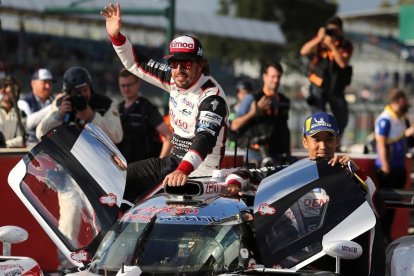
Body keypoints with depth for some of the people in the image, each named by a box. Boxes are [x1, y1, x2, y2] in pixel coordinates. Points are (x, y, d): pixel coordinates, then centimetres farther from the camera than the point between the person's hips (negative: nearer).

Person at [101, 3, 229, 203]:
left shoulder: (212, 96, -21)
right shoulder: (174, 78, 3)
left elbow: (205, 138, -36)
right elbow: (136, 64, 13)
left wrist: (183, 170, -52)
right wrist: (115, 36, -3)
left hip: (199, 170, -9)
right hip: (173, 162, 9)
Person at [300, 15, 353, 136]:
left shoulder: (346, 45, -5)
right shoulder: (319, 41, -3)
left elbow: (342, 63, -22)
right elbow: (304, 52, -19)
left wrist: (332, 45, -28)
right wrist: (319, 39, -27)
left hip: (336, 89, 2)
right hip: (318, 86, -2)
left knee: (342, 120, 16)